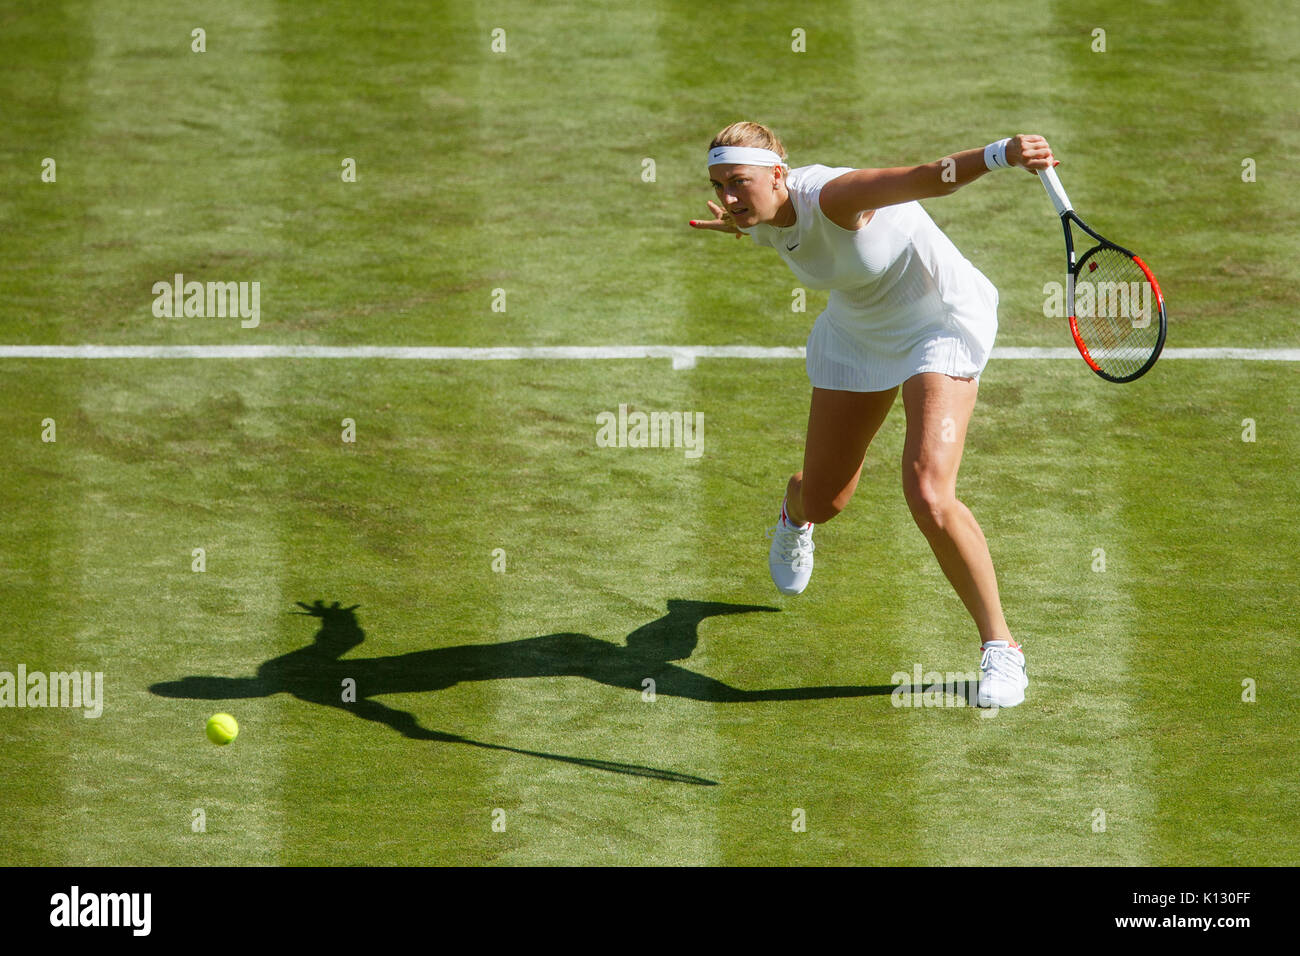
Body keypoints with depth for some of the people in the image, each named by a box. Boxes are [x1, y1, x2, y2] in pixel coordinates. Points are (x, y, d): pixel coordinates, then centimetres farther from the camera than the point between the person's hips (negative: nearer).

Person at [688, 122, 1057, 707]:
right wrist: (739, 227, -2)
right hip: (857, 330, 7)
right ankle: (794, 515, 59)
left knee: (929, 496, -24)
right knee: (823, 501, 17)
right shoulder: (761, 219, -14)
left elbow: (927, 178, -56)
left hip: (941, 323, -7)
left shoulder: (833, 197, -37)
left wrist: (1002, 154, -73)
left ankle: (1000, 647, -7)